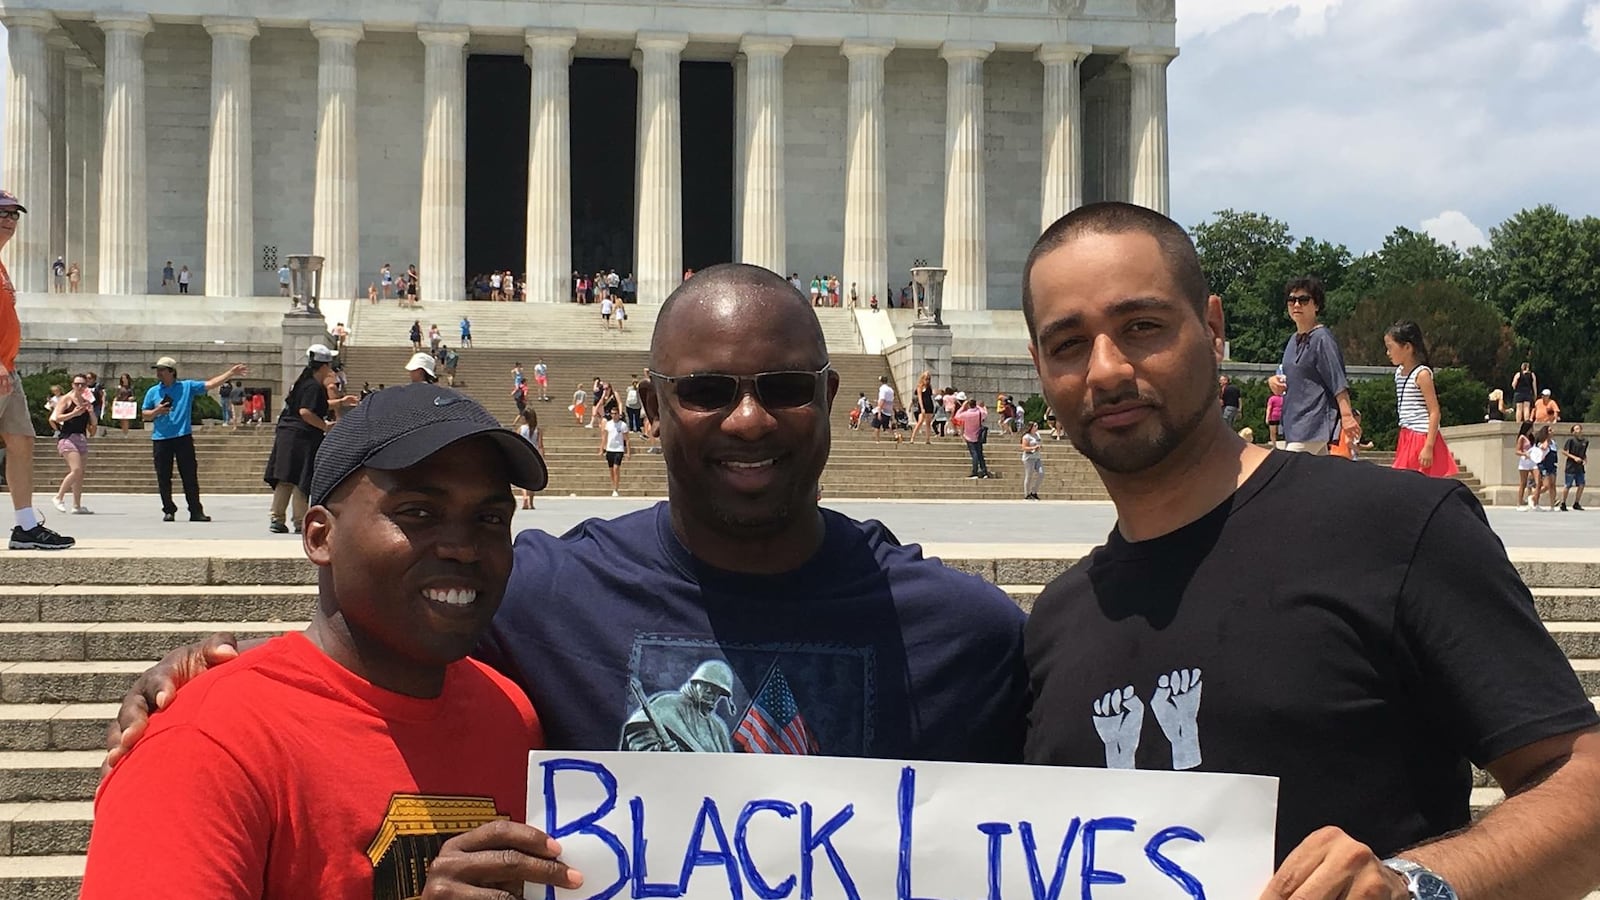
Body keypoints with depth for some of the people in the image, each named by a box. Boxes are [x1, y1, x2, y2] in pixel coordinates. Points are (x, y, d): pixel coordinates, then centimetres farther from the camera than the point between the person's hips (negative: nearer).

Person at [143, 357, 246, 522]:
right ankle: (169, 511, 12)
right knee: (164, 478, 2)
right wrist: (156, 411, -8)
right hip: (160, 439, 1)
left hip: (183, 438, -1)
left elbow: (210, 384, 3)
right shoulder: (152, 392, 10)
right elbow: (144, 414, 13)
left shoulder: (187, 387, 6)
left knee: (190, 477, -2)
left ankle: (196, 512, 2)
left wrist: (231, 373, -4)